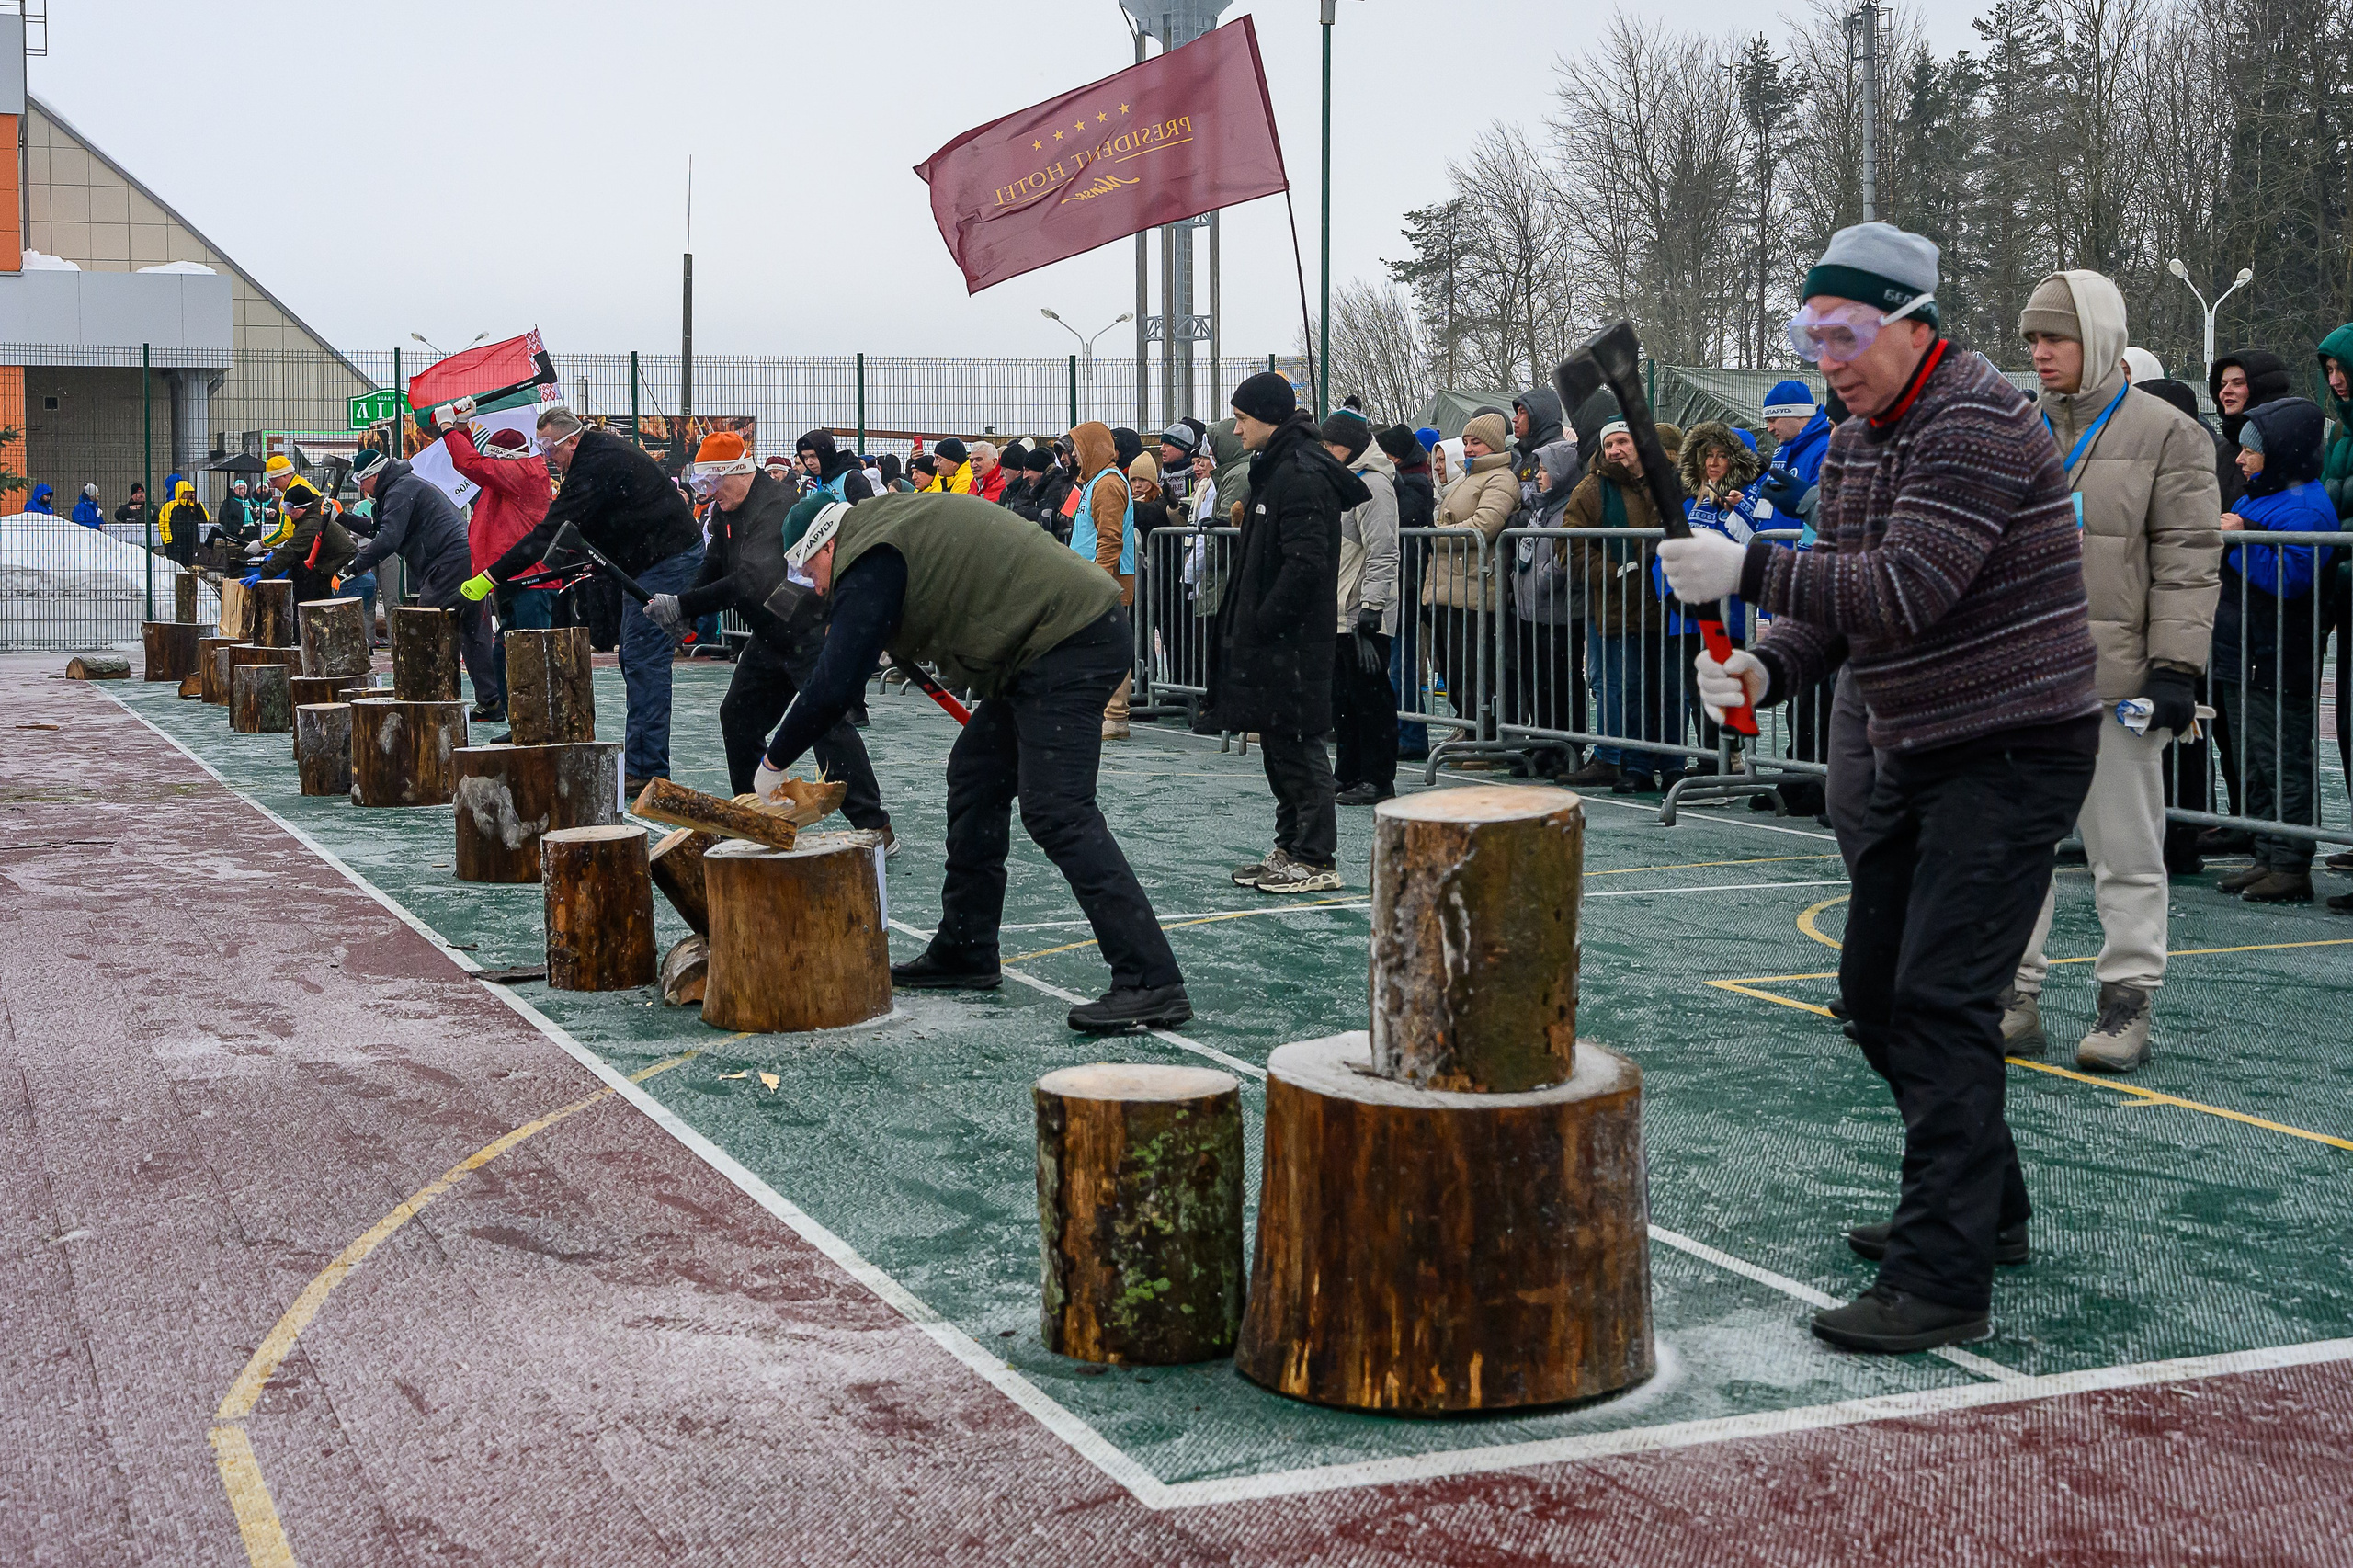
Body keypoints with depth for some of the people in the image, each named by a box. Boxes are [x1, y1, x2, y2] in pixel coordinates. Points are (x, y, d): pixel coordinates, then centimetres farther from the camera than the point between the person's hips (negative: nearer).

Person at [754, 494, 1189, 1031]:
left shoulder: (869, 561, -9)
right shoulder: (891, 521, 21)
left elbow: (834, 684, -14)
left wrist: (775, 761, -4)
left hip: (1072, 644, -11)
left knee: (1057, 813, -17)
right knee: (975, 774, 17)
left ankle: (1151, 984, -23)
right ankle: (964, 954, 25)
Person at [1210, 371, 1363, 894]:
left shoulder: (1302, 475, -16)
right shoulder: (1276, 468, 16)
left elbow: (1306, 561, -24)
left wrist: (1264, 620, -19)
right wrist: (1248, 624, 15)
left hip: (1292, 640, -10)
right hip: (1271, 636, 10)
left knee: (1297, 745, -5)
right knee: (1278, 745, 15)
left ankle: (1317, 860, 0)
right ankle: (1291, 850, 23)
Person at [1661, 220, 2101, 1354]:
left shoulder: (1977, 425, -19)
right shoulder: (1854, 443, 11)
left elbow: (1905, 591, -29)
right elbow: (1836, 602, 9)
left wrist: (1748, 571, -27)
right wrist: (1766, 668, -11)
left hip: (2015, 749, -10)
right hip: (1918, 752, 10)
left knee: (1941, 1001, -15)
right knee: (1875, 990, 14)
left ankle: (1943, 1280, -13)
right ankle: (1981, 1207, 31)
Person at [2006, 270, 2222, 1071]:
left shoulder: (2166, 434, -2)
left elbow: (2188, 561, -6)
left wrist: (2175, 667, -13)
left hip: (2117, 678, -5)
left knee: (2126, 851, 4)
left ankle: (2127, 1005, 12)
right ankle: (2013, 997, 14)